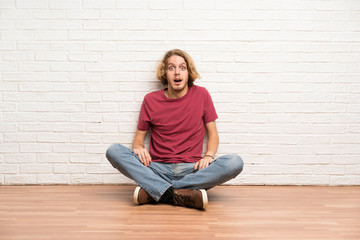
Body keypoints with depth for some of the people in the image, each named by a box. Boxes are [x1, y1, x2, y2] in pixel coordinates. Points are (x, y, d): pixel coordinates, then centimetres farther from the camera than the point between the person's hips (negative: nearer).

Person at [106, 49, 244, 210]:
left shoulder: (201, 95, 6)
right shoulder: (151, 100, 7)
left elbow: (213, 135, 10)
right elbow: (139, 136, 14)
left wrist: (208, 155, -10)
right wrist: (138, 147, -9)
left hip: (191, 169, 0)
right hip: (158, 169, 1)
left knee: (235, 163, -28)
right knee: (113, 151, -22)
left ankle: (153, 191, -28)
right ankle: (185, 194, -33)